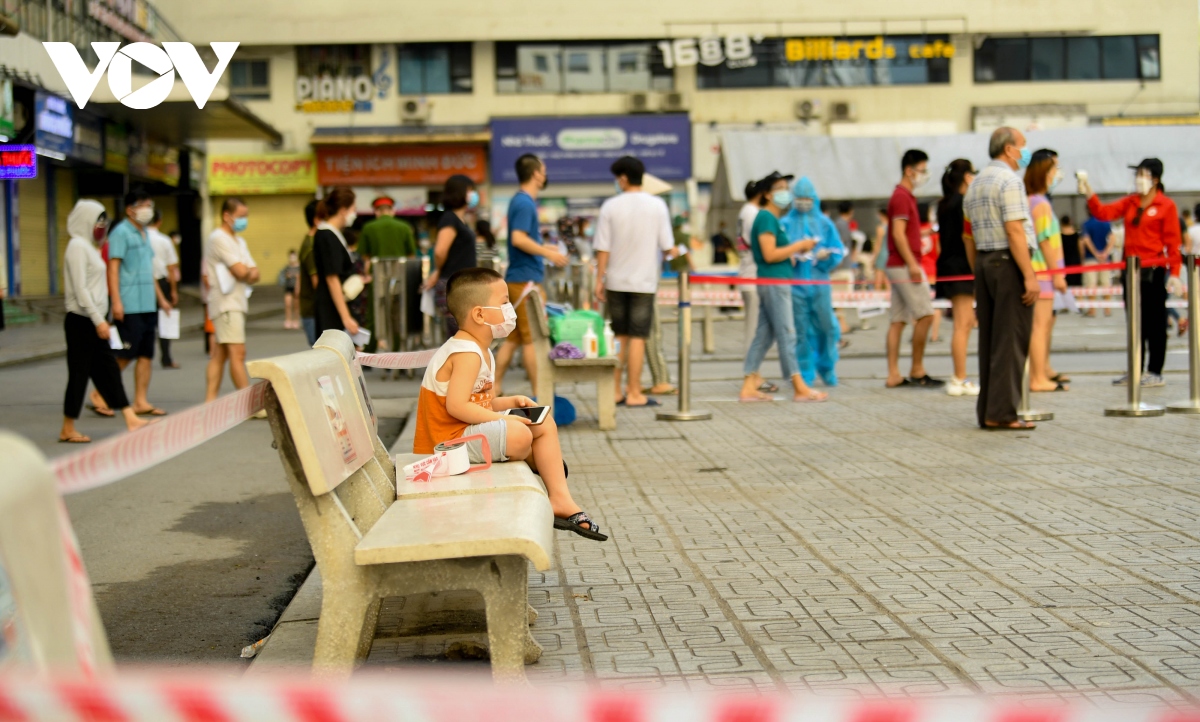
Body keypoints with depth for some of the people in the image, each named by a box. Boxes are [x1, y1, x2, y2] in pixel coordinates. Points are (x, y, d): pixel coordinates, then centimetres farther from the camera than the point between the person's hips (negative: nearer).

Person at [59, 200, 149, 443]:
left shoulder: (88, 247, 16)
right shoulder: (77, 247, -12)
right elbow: (80, 289, -19)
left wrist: (101, 319, 14)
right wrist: (98, 320, -21)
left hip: (93, 321, 9)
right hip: (80, 321, -9)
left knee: (108, 370, 7)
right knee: (79, 373, -3)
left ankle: (131, 420, 7)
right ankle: (68, 430, 5)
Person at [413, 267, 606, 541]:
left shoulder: (480, 351, 14)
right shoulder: (467, 354, -21)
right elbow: (457, 406, -29)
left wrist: (510, 402, -1)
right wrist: (504, 419, -24)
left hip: (469, 431, 11)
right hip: (449, 439, -11)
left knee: (545, 423, 10)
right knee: (518, 435, -33)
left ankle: (560, 498, 6)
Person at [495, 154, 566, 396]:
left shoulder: (521, 201, 16)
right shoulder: (525, 203, -15)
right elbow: (518, 239, -24)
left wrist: (544, 248, 23)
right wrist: (549, 253, -19)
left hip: (518, 278, 10)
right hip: (525, 278, -10)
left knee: (513, 338, 12)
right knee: (532, 338, -5)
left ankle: (495, 387, 14)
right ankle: (539, 394, 0)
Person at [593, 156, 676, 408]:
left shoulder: (610, 206, -3)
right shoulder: (657, 205, -4)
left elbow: (602, 249, -4)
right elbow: (667, 247, -4)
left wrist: (599, 280, 3)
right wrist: (676, 255, 19)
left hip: (616, 281, 2)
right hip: (644, 282, -2)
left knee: (619, 337, 12)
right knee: (637, 337, 1)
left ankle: (615, 391, 13)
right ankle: (634, 393, 1)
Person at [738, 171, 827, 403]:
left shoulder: (771, 219, 20)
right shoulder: (766, 218, -11)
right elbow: (770, 254, -19)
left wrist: (797, 251, 11)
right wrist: (799, 245, -12)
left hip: (774, 283, 10)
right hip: (774, 282, -10)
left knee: (764, 335, 8)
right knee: (786, 334, -7)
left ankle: (749, 388, 9)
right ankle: (800, 388, -4)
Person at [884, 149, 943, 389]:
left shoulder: (902, 196, 19)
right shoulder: (902, 197, -11)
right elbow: (898, 234, -19)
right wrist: (912, 264, -21)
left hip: (897, 266, 10)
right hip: (905, 265, -10)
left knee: (898, 320, 6)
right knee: (925, 315, -8)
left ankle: (894, 375, 5)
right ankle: (918, 371, -4)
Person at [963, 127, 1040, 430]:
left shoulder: (975, 185, 17)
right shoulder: (1009, 180, -10)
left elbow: (968, 236, 18)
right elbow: (1015, 231, -18)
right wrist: (1030, 276, -19)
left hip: (984, 263, 9)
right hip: (1009, 262, -9)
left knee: (989, 339, 10)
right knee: (1010, 340, -6)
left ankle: (986, 411, 11)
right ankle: (1001, 413, -7)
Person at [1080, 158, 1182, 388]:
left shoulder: (1166, 205, -4)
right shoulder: (1130, 202, 12)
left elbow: (1172, 242, -7)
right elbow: (1103, 213, 2)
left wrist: (1174, 274, -12)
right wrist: (1089, 194, -12)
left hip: (1154, 271, -6)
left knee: (1154, 322, 0)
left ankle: (1155, 373, 6)